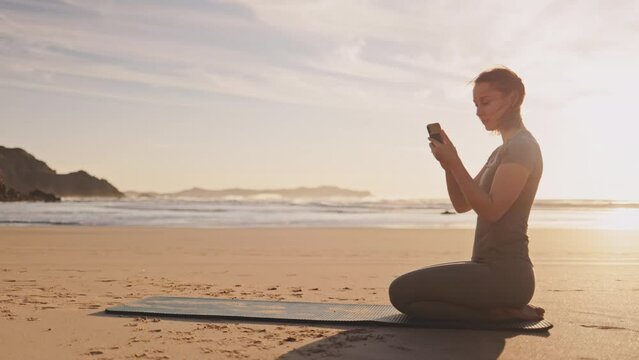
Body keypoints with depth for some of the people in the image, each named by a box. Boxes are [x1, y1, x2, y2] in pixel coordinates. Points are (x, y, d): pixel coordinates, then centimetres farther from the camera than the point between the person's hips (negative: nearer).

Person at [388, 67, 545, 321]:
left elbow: (492, 210, -20)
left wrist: (454, 163, -19)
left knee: (401, 292, -15)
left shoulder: (523, 146, -10)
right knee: (405, 288, 18)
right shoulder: (501, 152, 19)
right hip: (490, 268, 10)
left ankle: (502, 314, -9)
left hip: (504, 274, -10)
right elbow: (462, 204, 16)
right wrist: (448, 164, 0)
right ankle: (508, 309, 9)